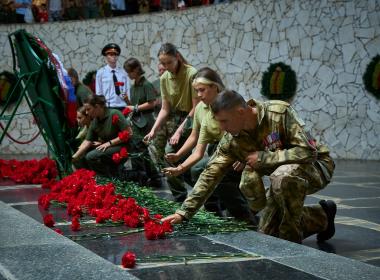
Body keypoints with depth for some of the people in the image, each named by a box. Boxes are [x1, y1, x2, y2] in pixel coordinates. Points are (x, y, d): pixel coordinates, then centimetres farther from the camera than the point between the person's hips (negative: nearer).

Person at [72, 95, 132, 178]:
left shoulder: (114, 114, -16)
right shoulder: (94, 122, 4)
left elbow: (129, 133, -19)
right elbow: (87, 142, 2)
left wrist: (109, 143, -18)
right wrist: (74, 157, -8)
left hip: (120, 147, -8)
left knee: (91, 157, -25)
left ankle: (113, 178, -10)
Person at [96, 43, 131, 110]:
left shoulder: (123, 72, 9)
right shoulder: (101, 73, 3)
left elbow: (127, 90, 12)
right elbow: (98, 93, 4)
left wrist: (127, 98, -7)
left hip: (122, 107, 2)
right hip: (107, 107, -2)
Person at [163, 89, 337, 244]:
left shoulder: (280, 113, -27)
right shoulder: (231, 140, -10)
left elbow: (307, 152, -31)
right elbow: (210, 174, -6)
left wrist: (262, 158, -26)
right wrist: (184, 212, -12)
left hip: (317, 165, -7)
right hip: (286, 180, 7)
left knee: (283, 175, -39)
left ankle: (291, 239, -18)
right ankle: (322, 218, 23)